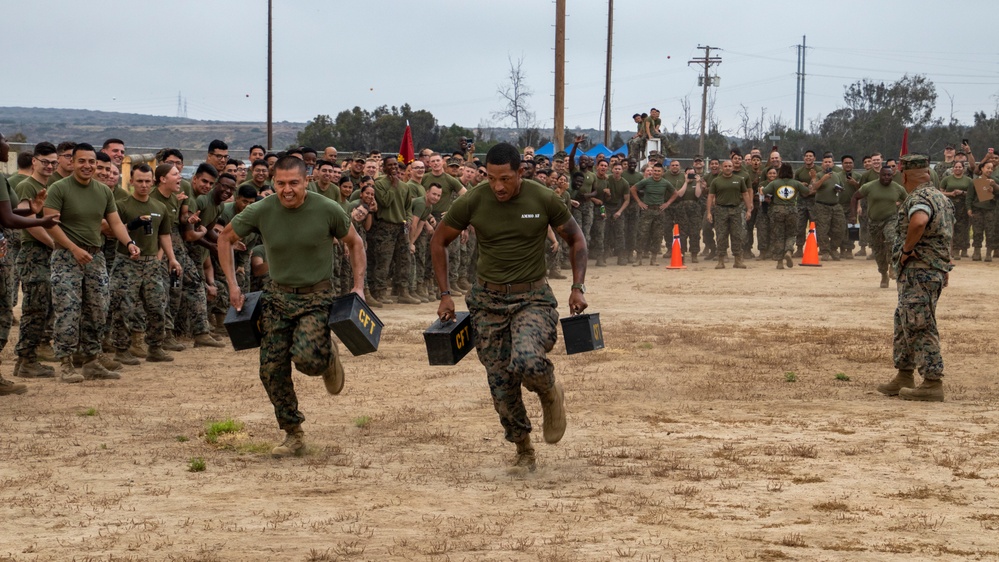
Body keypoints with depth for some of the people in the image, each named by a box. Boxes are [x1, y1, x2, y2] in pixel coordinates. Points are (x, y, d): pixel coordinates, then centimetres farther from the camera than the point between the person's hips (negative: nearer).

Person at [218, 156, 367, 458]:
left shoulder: (328, 210, -13)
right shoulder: (261, 211, -10)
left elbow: (355, 243, 4)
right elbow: (225, 238, 6)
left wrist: (359, 286, -5)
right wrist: (232, 285, 2)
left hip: (317, 296, -3)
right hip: (277, 295, 3)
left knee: (307, 358, -24)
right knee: (272, 369, -1)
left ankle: (328, 356, 15)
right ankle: (293, 434, 16)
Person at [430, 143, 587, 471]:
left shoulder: (544, 199, -9)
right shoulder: (472, 202, -7)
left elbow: (576, 240, 7)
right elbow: (438, 242, 8)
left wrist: (578, 288, -3)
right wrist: (445, 295, 3)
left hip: (533, 298, -2)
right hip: (488, 300, 2)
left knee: (526, 361, -30)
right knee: (501, 388, 2)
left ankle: (551, 395, 5)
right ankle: (523, 449, 24)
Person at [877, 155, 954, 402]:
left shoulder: (918, 199, -16)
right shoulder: (941, 197, 18)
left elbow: (919, 221, -39)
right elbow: (947, 233, 29)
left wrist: (907, 249, -24)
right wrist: (944, 267, 31)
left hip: (919, 271, -10)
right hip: (936, 267, 10)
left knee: (920, 327, -9)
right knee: (904, 324, 19)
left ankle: (933, 383, -9)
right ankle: (904, 377, 26)